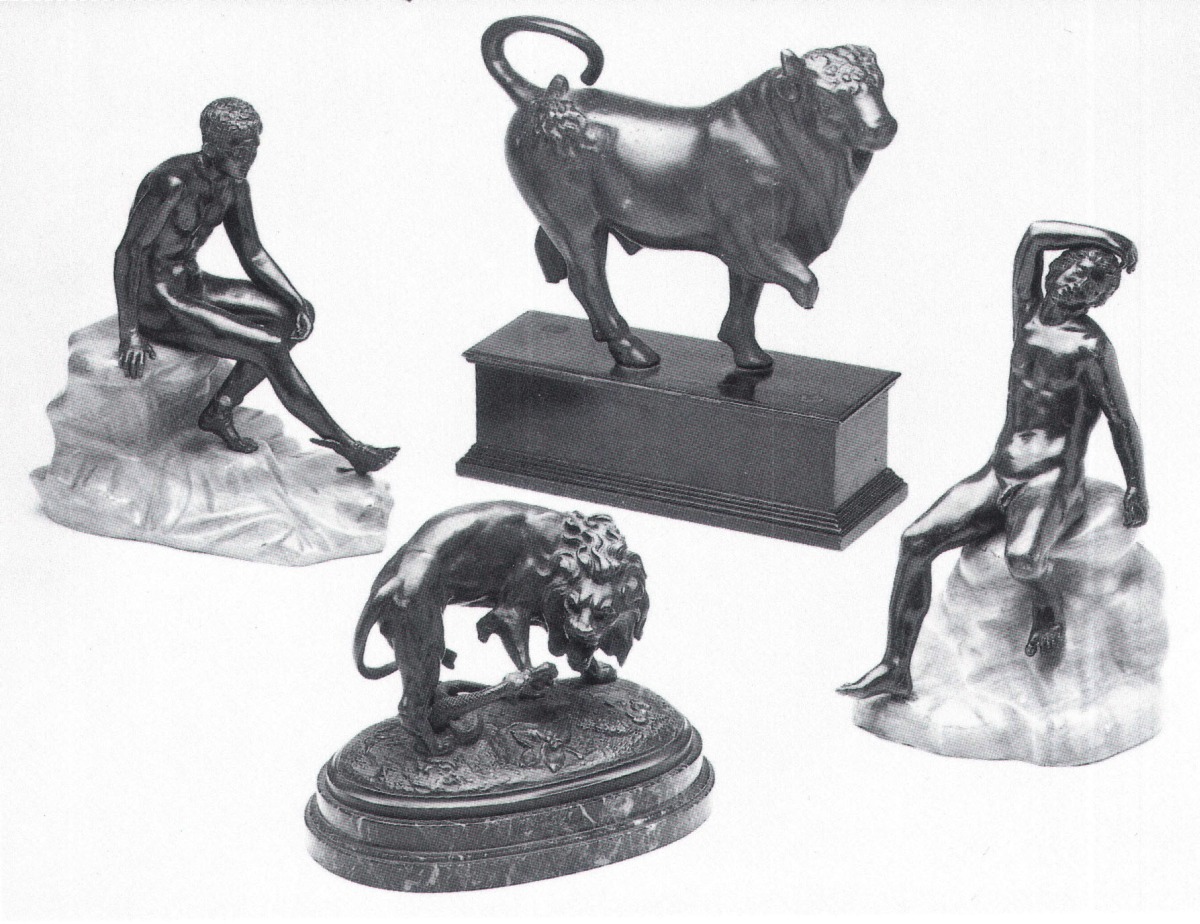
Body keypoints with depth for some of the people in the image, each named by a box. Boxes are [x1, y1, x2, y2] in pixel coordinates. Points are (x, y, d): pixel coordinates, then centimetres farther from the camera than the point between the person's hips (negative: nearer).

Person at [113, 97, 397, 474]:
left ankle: (219, 410, 0)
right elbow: (128, 251, -27)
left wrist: (298, 302, -2)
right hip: (154, 302, -9)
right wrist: (129, 334, -30)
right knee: (271, 350, -18)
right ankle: (349, 450, -10)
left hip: (188, 284, 9)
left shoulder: (234, 186, 2)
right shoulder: (174, 182, -25)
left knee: (292, 316, -1)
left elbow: (252, 254, 12)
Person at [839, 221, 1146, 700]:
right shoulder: (1028, 316, 7)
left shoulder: (1090, 347, -9)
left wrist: (1137, 493, -3)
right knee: (915, 542, -12)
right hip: (997, 476, 6)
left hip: (1053, 486, -6)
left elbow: (1122, 422, -4)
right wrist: (1103, 239, 3)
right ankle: (895, 668, -7)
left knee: (1022, 559, -36)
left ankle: (1049, 607, 0)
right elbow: (1034, 235, 2)